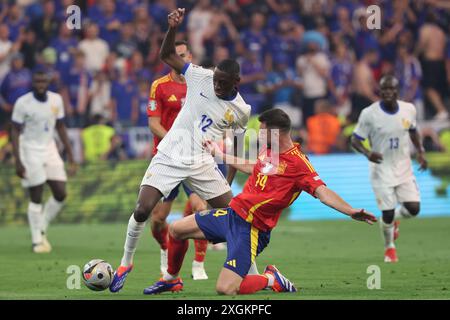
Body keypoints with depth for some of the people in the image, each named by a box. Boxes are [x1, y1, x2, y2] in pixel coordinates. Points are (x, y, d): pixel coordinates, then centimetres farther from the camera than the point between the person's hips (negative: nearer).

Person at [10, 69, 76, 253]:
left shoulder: (56, 100, 1)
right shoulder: (23, 103, -13)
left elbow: (60, 127, 10)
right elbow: (15, 132, -9)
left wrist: (70, 157, 8)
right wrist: (18, 162, -16)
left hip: (50, 149, 5)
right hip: (30, 151, -5)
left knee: (60, 194, -1)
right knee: (36, 198, -5)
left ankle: (42, 229, 18)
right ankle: (37, 240, 4)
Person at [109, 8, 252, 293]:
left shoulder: (241, 110, -2)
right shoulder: (201, 77, -5)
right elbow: (167, 55, 1)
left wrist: (229, 179, 12)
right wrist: (173, 28, -15)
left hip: (201, 163, 1)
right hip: (169, 157, -1)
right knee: (142, 211, -13)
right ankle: (126, 264, 8)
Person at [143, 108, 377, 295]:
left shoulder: (298, 163, -19)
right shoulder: (269, 151, 6)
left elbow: (322, 191, -28)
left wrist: (350, 211, -45)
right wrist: (218, 153, 39)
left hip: (251, 228, -8)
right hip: (232, 213, 8)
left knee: (225, 289, -20)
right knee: (176, 230, 14)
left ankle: (271, 280, 6)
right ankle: (171, 280, 38)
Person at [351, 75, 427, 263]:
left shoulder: (409, 109, -3)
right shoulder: (369, 114, -15)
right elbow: (355, 140, -9)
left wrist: (420, 152, 7)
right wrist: (367, 153, -28)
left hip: (404, 169, 3)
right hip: (382, 169, -3)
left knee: (413, 209, -6)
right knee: (387, 212, -4)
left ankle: (394, 219, 30)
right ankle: (389, 247, 24)